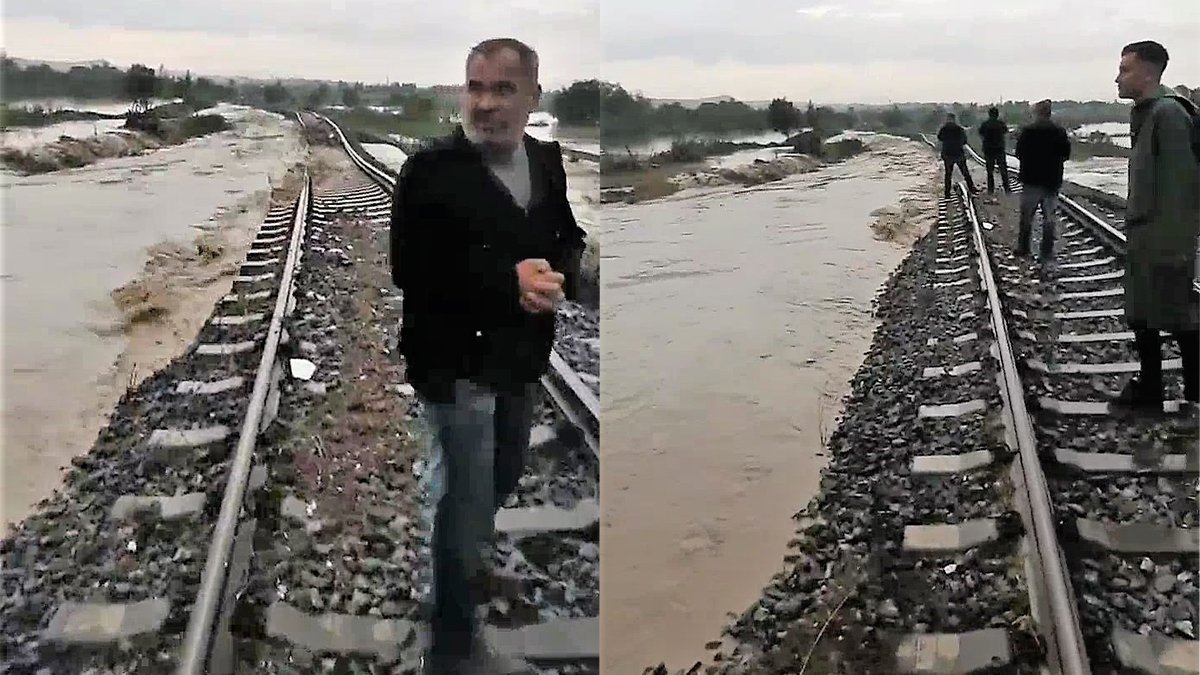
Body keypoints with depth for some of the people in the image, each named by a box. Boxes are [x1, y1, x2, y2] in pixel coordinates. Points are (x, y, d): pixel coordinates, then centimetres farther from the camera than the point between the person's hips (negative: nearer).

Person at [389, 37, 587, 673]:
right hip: (456, 364, -6)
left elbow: (569, 239, 11)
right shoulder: (430, 168, -17)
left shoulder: (548, 161, 2)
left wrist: (557, 274, -13)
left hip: (521, 360, 6)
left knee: (499, 484, 24)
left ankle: (465, 563, 55)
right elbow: (410, 270, -22)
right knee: (463, 500, 4)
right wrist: (508, 279, -27)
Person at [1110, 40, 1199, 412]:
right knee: (1142, 315, 12)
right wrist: (1136, 232, 17)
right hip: (1143, 235, 9)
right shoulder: (1144, 114, 13)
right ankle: (1149, 390, 21)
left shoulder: (1168, 114, -16)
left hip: (1164, 237, -9)